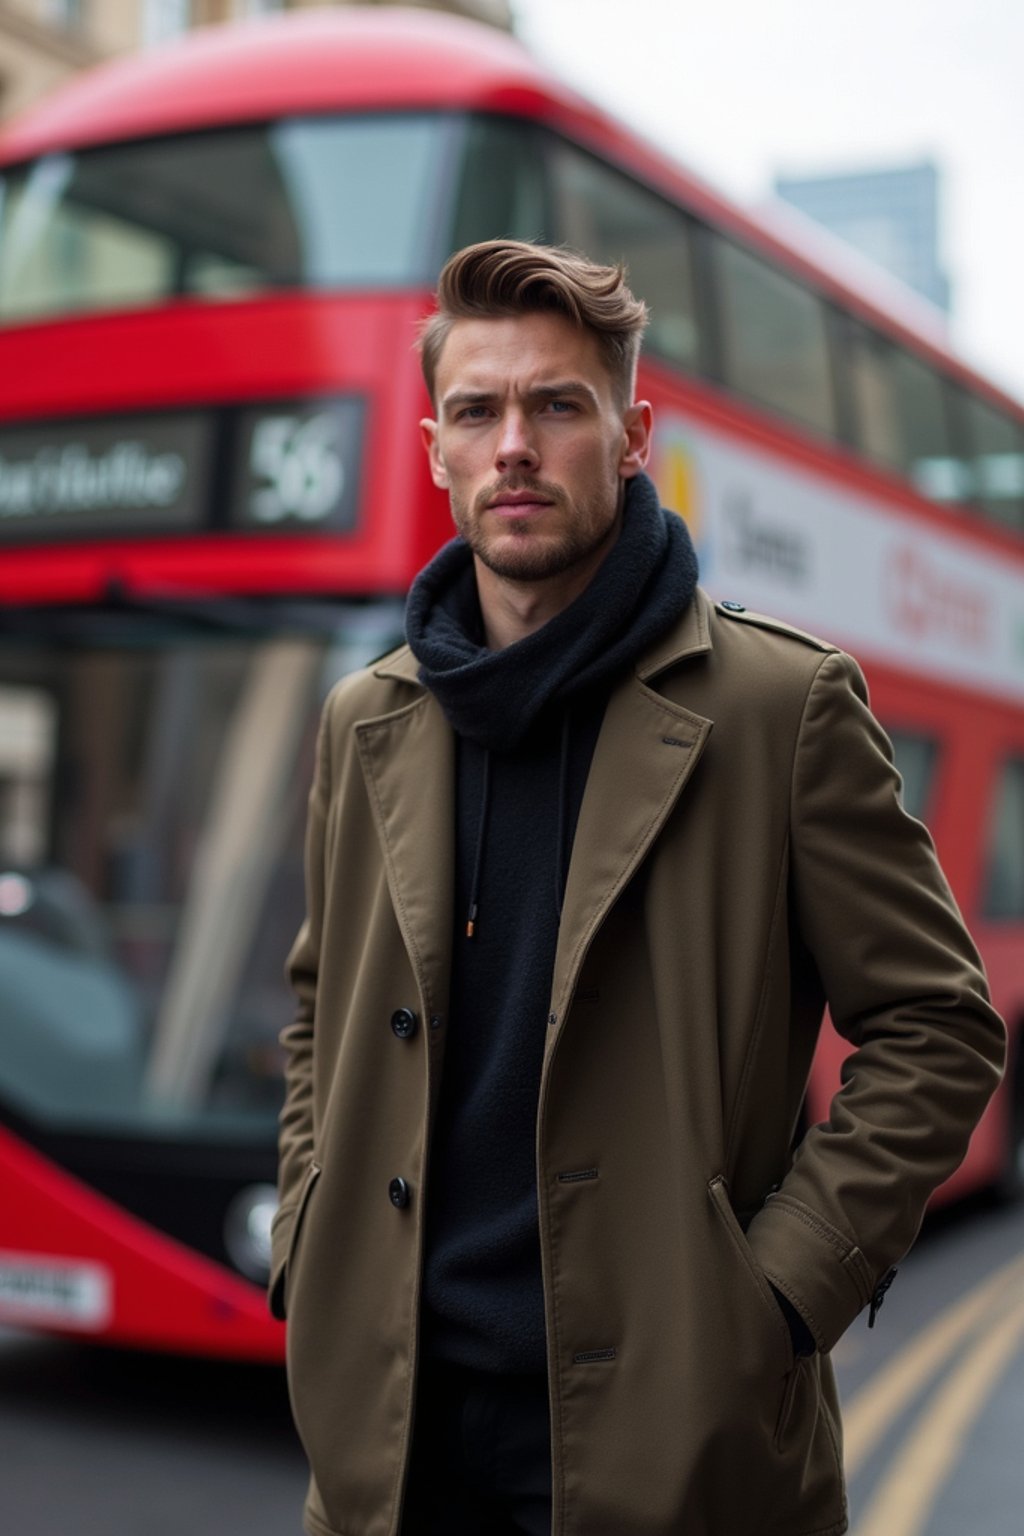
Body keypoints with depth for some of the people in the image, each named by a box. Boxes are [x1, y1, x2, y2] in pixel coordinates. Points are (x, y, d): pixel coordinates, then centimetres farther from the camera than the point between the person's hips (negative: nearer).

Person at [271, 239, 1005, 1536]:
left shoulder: (786, 704, -6)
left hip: (664, 1419, -3)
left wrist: (779, 1292, -11)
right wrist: (305, 1260, 6)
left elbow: (935, 1028, -5)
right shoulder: (364, 723, 7)